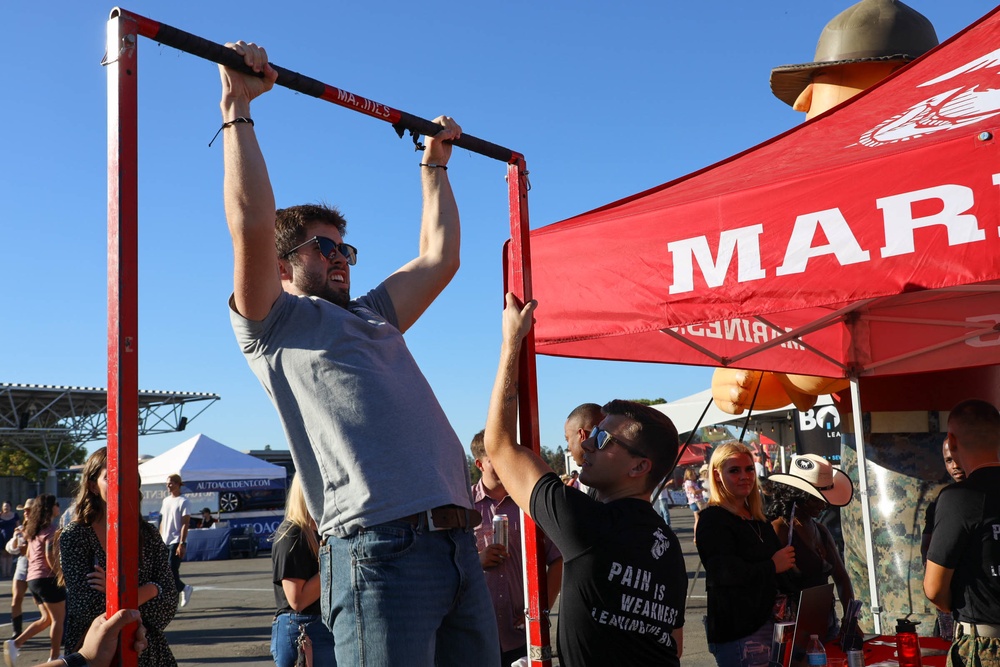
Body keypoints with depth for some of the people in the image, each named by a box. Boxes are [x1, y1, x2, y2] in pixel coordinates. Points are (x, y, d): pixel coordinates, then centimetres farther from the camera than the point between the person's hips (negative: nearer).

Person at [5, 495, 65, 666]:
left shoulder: (33, 530, 16)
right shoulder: (50, 529, -11)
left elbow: (29, 555, 21)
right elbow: (50, 557, -18)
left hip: (33, 579, 9)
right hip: (48, 579, -9)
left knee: (47, 618, 15)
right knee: (58, 619, 2)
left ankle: (15, 643, 3)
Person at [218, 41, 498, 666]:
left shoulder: (374, 317, 29)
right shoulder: (274, 323, 9)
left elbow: (440, 257, 32)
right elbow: (252, 227, -5)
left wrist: (435, 166, 39)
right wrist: (238, 107, -1)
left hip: (460, 543, 8)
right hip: (380, 544, -7)